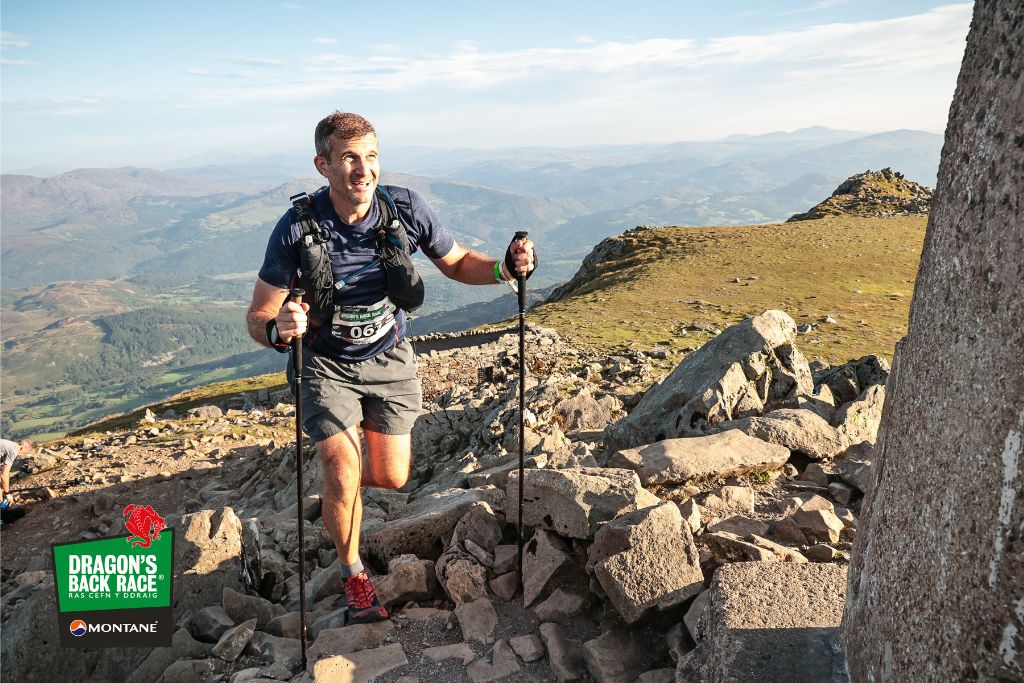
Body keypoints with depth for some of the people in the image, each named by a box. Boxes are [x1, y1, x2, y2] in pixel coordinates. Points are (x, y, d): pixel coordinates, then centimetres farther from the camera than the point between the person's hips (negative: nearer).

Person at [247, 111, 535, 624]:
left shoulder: (405, 208, -18)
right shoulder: (298, 228, -24)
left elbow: (457, 264, -2)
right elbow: (257, 317, -17)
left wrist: (505, 268, -23)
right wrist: (278, 329, -42)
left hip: (390, 356, 3)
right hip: (327, 363, -2)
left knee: (392, 478, 5)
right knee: (343, 477, -12)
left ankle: (336, 488, 43)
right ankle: (353, 575, 18)